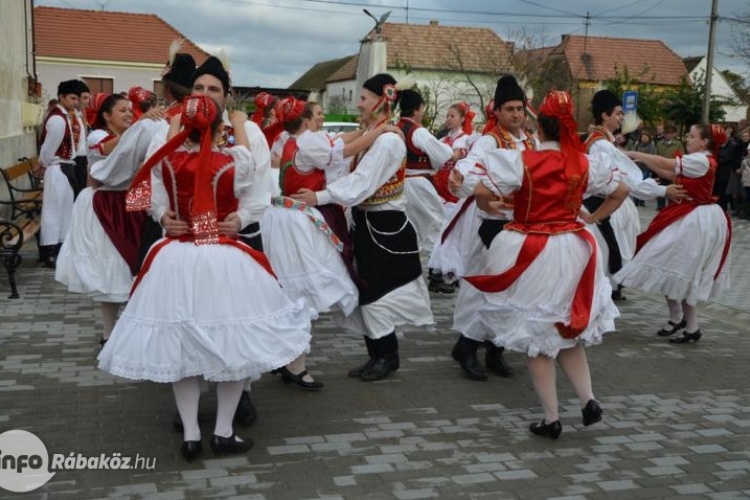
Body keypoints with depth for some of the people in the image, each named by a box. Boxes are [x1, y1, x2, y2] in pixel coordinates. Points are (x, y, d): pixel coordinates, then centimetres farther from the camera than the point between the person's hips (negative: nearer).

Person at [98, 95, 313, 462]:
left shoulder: (166, 161, -4)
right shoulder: (235, 162, -10)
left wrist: (178, 118, 34)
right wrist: (239, 122, 30)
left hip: (176, 260, 3)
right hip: (225, 261, -2)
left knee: (180, 345, 13)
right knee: (233, 341, 11)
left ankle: (190, 435, 16)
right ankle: (223, 432, 16)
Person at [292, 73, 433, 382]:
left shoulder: (388, 140, -18)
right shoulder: (370, 136, 11)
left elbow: (362, 183, -23)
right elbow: (355, 178, 9)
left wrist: (320, 197, -22)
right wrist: (325, 196, -3)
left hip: (384, 226, -9)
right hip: (366, 222, 9)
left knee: (376, 293, 0)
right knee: (367, 291, 13)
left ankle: (387, 356, 16)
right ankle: (377, 356, 24)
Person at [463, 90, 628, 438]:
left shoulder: (522, 161, -13)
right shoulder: (585, 163, 1)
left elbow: (481, 191, -21)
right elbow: (621, 191, 13)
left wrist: (489, 207, -2)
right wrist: (593, 217, 18)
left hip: (532, 255, -4)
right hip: (572, 252, 4)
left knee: (537, 337, 8)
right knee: (568, 330, 23)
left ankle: (551, 419, 13)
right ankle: (588, 401, 13)